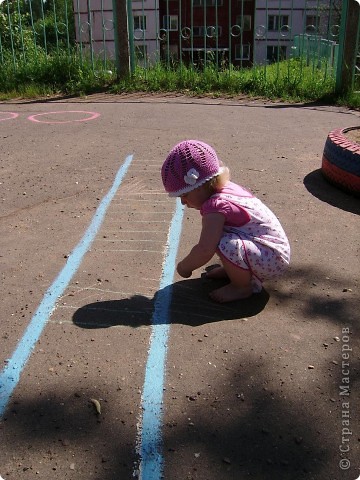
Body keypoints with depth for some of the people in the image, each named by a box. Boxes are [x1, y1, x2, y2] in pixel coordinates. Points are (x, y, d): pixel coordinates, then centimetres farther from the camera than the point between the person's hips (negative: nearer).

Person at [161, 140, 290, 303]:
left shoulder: (216, 205, -25)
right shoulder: (226, 188, 4)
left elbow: (205, 250, -32)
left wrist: (184, 267, -14)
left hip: (273, 260, -10)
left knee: (225, 244, -32)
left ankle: (243, 286, -8)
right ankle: (233, 270, 18)